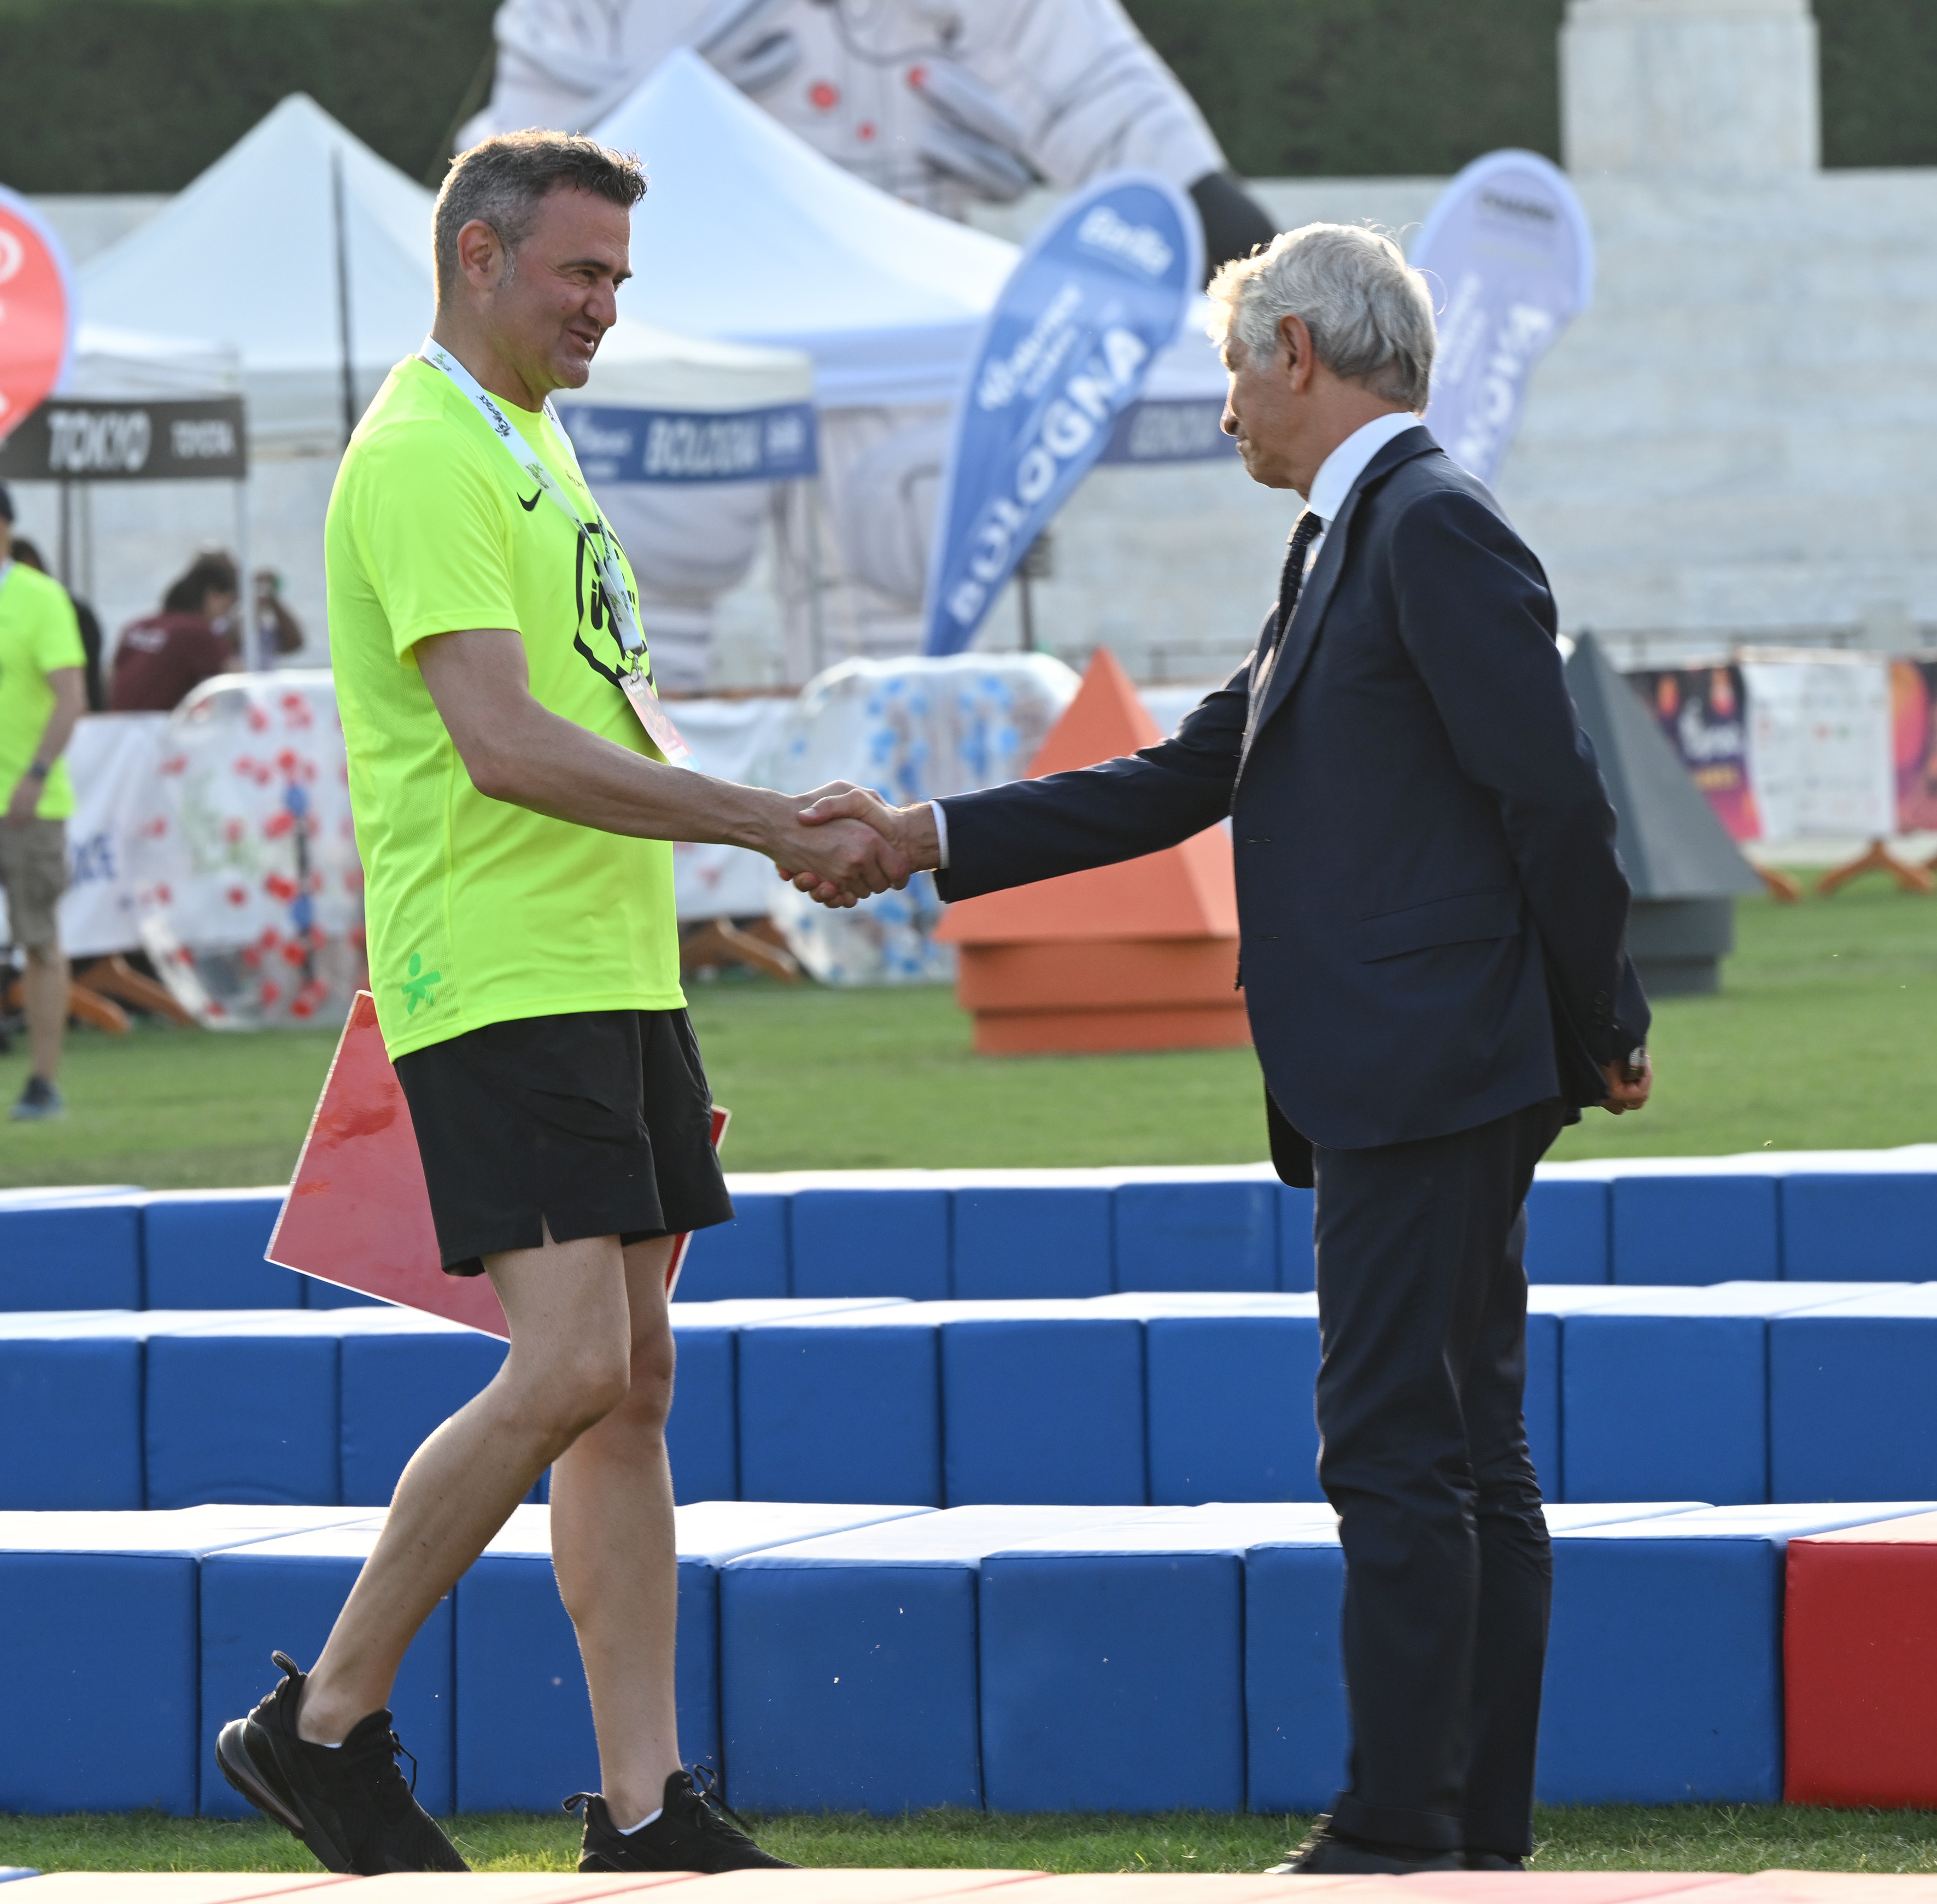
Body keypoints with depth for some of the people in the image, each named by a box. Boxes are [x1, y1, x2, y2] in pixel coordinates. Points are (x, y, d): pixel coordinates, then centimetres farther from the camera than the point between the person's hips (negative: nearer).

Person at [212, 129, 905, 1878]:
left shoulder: (536, 446, 18)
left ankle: (643, 1809, 7)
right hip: (496, 984, -10)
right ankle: (325, 1724, -3)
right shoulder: (423, 457, -13)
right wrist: (775, 824, -21)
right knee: (568, 1368, -16)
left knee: (632, 1380, 6)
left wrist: (795, 832, 6)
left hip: (614, 974, 10)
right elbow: (506, 743, -22)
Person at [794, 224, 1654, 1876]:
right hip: (1393, 1086, 10)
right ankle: (1478, 1836, 11)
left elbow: (1554, 793, -15)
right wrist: (927, 840, 18)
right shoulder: (1347, 550, 22)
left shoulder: (1435, 529, -11)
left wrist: (1601, 1030, -8)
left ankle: (1398, 1834, -9)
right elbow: (1186, 781, 23)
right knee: (1464, 1455, 9)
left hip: (1430, 1067, -10)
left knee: (1398, 1447, -10)